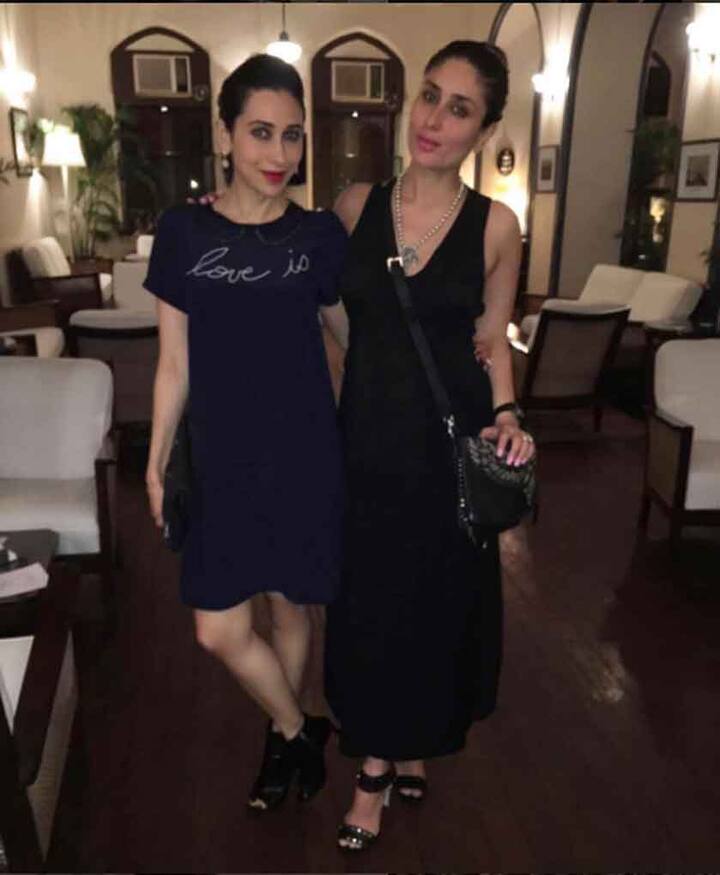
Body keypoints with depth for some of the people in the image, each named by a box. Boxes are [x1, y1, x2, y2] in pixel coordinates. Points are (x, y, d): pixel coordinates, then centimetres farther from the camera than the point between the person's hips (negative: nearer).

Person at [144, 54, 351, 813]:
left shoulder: (320, 234, -3)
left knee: (289, 606, 14)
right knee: (221, 631, 2)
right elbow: (174, 364, 1)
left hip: (305, 454, 0)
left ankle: (282, 734, 42)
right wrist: (156, 463, 4)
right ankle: (299, 730, 31)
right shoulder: (183, 231, -4)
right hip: (221, 461, 1)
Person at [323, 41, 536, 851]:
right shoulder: (355, 205, -1)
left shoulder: (495, 225, -5)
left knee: (438, 600, 14)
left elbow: (491, 342, 1)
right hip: (367, 436, 2)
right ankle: (378, 763, 35)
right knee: (367, 601, 11)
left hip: (450, 440, -1)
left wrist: (506, 416, -11)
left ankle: (408, 747, 43)